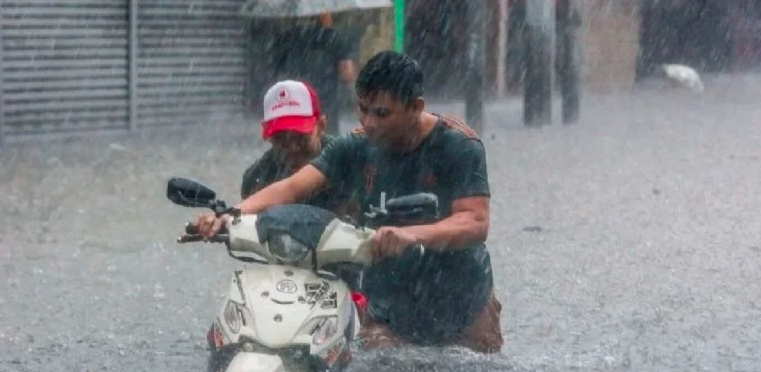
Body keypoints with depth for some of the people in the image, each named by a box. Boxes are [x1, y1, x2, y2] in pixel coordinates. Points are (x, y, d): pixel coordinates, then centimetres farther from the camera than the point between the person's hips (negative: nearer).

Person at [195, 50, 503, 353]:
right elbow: (292, 187, -11)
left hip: (461, 310, -3)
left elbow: (476, 223, -25)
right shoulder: (357, 146, -3)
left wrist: (412, 234, -43)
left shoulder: (458, 147, -14)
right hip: (387, 316, 3)